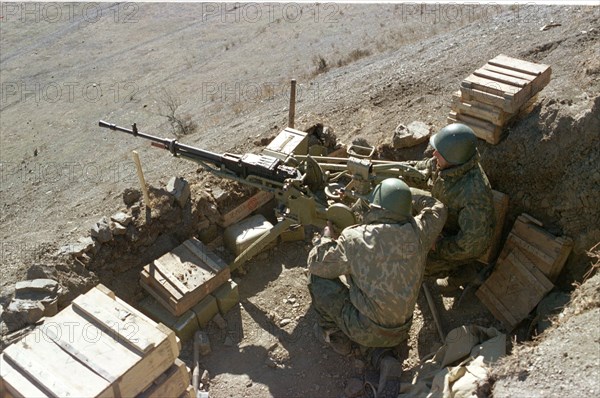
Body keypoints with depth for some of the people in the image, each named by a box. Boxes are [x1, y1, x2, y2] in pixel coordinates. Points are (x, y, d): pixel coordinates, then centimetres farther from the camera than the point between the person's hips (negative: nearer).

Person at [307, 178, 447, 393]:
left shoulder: (354, 238, -20)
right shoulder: (418, 232, -10)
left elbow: (317, 264, -6)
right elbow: (437, 208, 13)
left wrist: (326, 237, 10)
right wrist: (407, 195, 16)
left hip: (364, 330, -4)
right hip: (400, 333, 5)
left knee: (319, 278, 8)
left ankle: (334, 334, 22)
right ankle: (382, 358, 9)